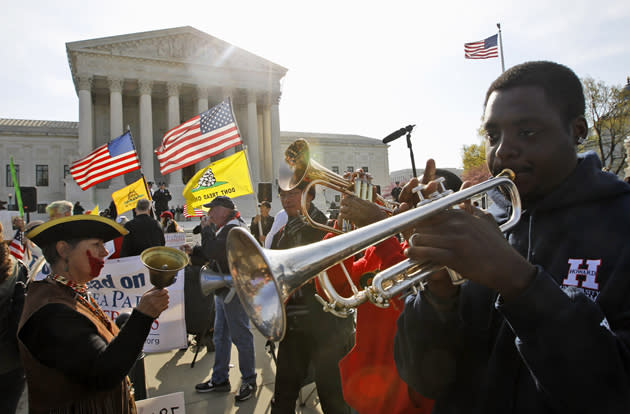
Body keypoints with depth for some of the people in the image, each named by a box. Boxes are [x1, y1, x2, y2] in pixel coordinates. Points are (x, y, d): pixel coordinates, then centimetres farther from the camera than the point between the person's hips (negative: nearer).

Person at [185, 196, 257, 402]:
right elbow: (212, 254, 20)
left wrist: (206, 229, -15)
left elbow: (214, 251, -28)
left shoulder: (233, 228, -17)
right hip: (223, 290, 11)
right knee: (220, 336, 18)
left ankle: (249, 381, 16)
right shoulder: (224, 228, 14)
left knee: (240, 336, 1)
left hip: (234, 290, -11)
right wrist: (193, 251, 4)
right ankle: (220, 379, 32)